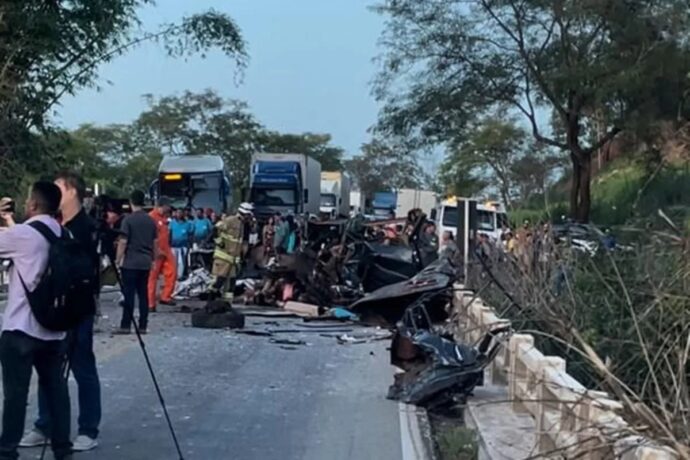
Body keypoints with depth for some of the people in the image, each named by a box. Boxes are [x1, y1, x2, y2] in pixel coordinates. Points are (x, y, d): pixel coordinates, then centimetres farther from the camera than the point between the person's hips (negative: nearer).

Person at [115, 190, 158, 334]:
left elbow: (123, 242, -11)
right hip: (145, 263, 5)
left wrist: (118, 260, -2)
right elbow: (155, 242, 11)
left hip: (130, 263, -5)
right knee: (143, 294, 7)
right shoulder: (151, 221, 8)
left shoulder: (128, 220, -8)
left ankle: (125, 326, -2)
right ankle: (143, 326, 8)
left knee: (129, 294, -3)